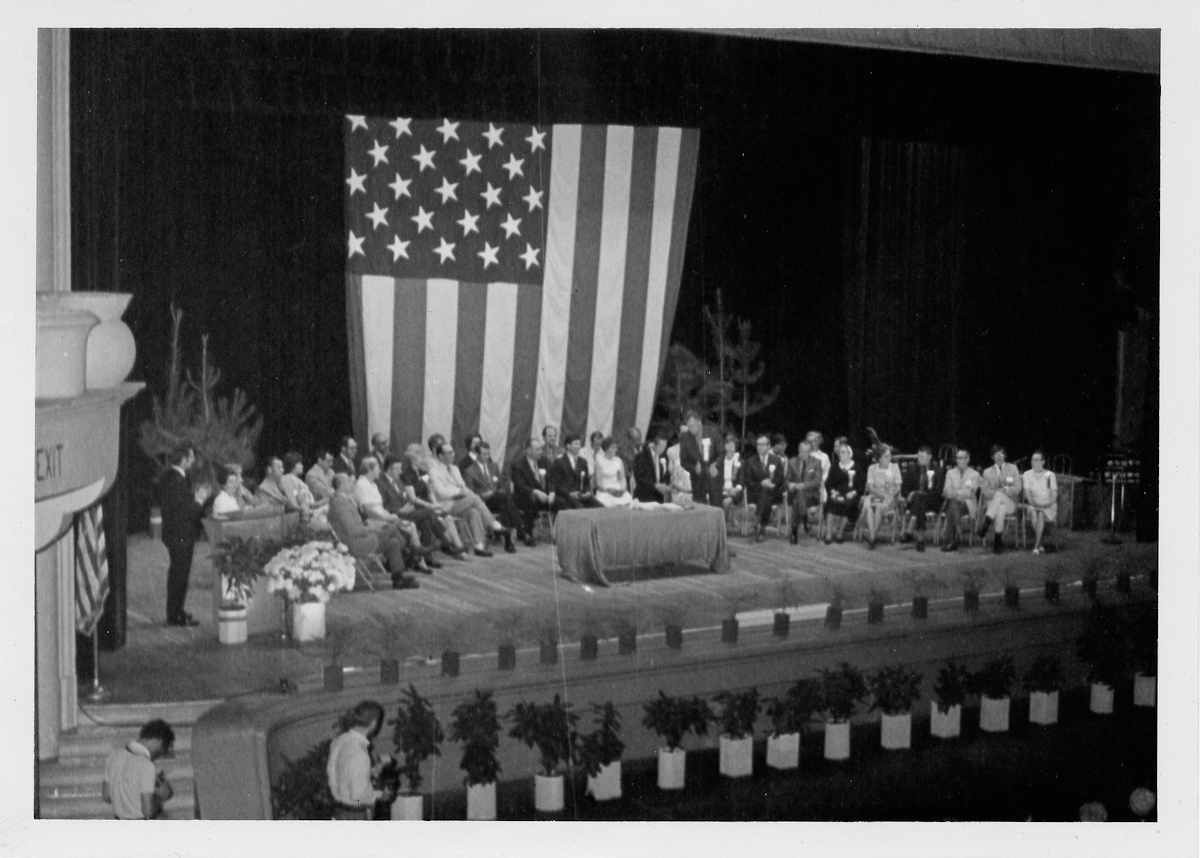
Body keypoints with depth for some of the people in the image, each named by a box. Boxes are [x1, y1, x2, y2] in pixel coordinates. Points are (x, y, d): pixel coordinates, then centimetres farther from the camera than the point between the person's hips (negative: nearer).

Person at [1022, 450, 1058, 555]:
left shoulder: (1050, 475, 10)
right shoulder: (1027, 474, 12)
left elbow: (1054, 494, 2)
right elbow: (1027, 492, 0)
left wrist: (1048, 503, -17)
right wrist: (1033, 503, -15)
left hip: (1048, 507, -1)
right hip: (1033, 505, 1)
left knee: (1041, 513, -35)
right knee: (1033, 512, -36)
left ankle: (1036, 547, -42)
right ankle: (1040, 545, -35)